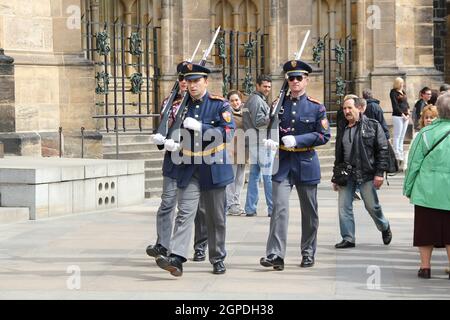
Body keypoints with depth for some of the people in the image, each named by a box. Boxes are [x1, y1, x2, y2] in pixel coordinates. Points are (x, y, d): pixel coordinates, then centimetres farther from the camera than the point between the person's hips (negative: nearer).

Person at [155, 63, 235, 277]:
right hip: (189, 169, 2)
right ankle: (176, 259, -20)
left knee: (216, 217, 8)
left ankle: (218, 259, 21)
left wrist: (199, 126, -22)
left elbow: (228, 133, -14)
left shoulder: (220, 105, -3)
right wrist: (171, 143, -7)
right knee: (185, 213, -11)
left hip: (214, 169, -2)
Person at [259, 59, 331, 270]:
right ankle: (275, 254, -18)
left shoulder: (316, 107, 0)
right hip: (283, 164, 0)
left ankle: (308, 253, 23)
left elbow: (324, 135, -6)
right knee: (279, 208, -13)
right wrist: (269, 140, -11)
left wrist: (297, 140, -17)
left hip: (306, 164, 0)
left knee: (309, 211, 9)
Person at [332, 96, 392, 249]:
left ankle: (385, 228, 30)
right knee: (344, 206, -2)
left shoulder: (373, 126, -2)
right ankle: (348, 238, 6)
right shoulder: (343, 130, 14)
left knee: (372, 206, 3)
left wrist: (380, 173, -12)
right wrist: (336, 177, 17)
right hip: (346, 174, 5)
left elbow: (383, 149, -5)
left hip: (366, 173, -5)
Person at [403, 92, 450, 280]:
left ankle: (425, 266, 12)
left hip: (426, 191, 0)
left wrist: (408, 188, 8)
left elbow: (414, 164, -2)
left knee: (426, 229, 9)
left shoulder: (426, 133, -6)